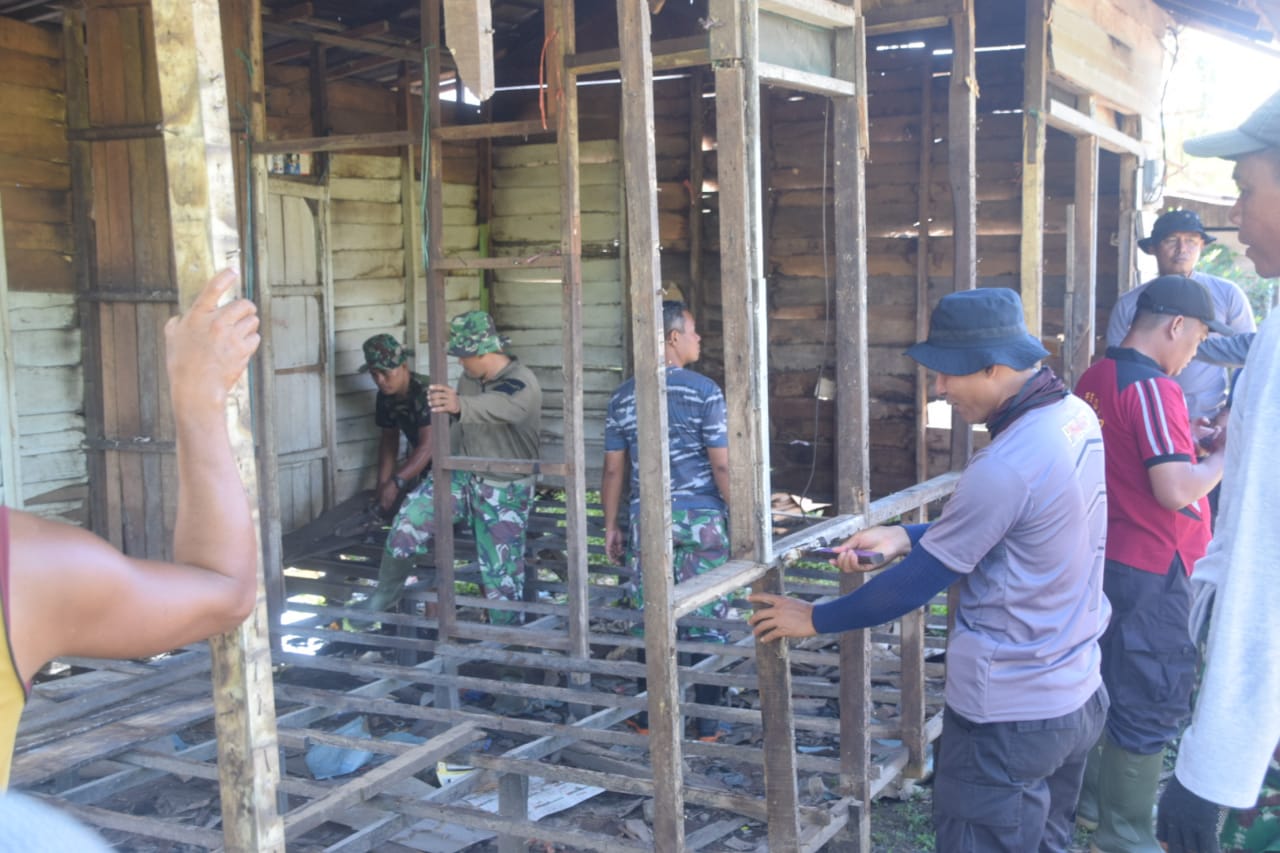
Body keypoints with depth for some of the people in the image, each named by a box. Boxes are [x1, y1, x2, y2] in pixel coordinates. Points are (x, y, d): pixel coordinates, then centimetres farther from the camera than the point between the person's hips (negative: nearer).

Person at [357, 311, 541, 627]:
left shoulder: (523, 384, -21)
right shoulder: (469, 379, 0)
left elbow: (501, 407, -45)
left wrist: (460, 406, -64)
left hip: (505, 491, -5)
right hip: (463, 475, 5)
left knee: (501, 571, 0)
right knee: (412, 514, -12)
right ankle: (387, 590, 7)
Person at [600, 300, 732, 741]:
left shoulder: (623, 396, 5)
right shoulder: (704, 391, -8)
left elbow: (613, 469, 7)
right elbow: (721, 464, -10)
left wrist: (610, 526, 14)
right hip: (702, 518, -3)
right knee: (706, 621, 5)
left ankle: (648, 719, 20)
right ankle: (707, 725, 12)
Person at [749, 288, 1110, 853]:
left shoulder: (1005, 465, -26)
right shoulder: (1077, 416, 1)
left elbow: (915, 584, -18)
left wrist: (815, 619, -5)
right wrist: (908, 537, 4)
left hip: (1010, 719, -9)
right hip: (1079, 698, 9)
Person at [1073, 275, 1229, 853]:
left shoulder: (1095, 378, 8)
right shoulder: (1152, 388, -20)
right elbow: (1176, 491, -24)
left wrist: (1183, 437, 14)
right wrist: (1224, 454, -9)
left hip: (1104, 559, 9)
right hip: (1149, 569, -9)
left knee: (1105, 685, 21)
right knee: (1150, 702, 3)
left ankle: (1091, 799, 34)